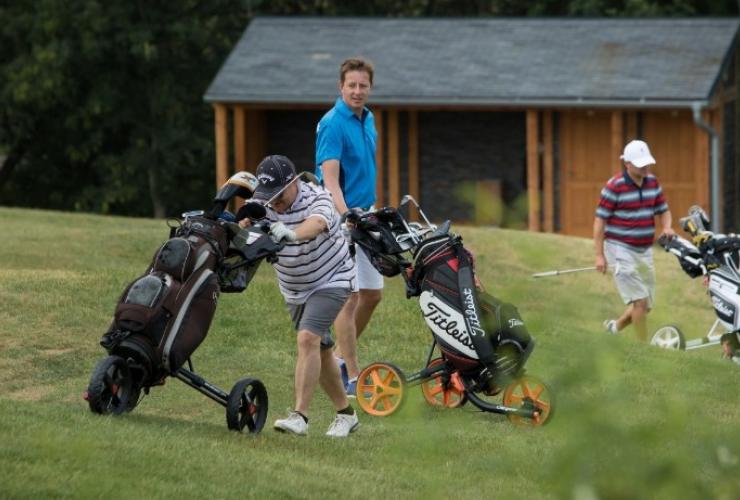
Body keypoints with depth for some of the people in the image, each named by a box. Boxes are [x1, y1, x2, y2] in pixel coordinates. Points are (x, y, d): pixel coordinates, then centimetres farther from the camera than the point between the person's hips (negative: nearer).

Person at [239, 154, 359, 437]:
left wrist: (291, 233, -68)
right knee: (320, 350, 13)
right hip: (295, 290, 7)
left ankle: (300, 416, -29)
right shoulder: (262, 203, -9)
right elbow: (244, 223, -25)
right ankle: (346, 414, 28)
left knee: (308, 339, -24)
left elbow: (315, 224, -47)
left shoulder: (317, 199, -25)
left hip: (332, 280, -7)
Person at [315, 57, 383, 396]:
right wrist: (346, 215, -39)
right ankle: (351, 378, -5)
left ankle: (341, 358, 27)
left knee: (372, 294, 12)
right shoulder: (332, 124, -16)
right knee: (349, 297, -8)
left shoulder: (367, 120, 11)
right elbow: (330, 179, -25)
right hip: (341, 218, -9)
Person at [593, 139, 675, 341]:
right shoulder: (614, 187, -14)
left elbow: (663, 211, 15)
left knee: (646, 305, 10)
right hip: (621, 250, -7)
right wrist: (599, 255, -13)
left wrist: (666, 227, -9)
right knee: (640, 301, -12)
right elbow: (600, 220, -10)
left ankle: (615, 327, 33)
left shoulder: (653, 182, 5)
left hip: (645, 250, 7)